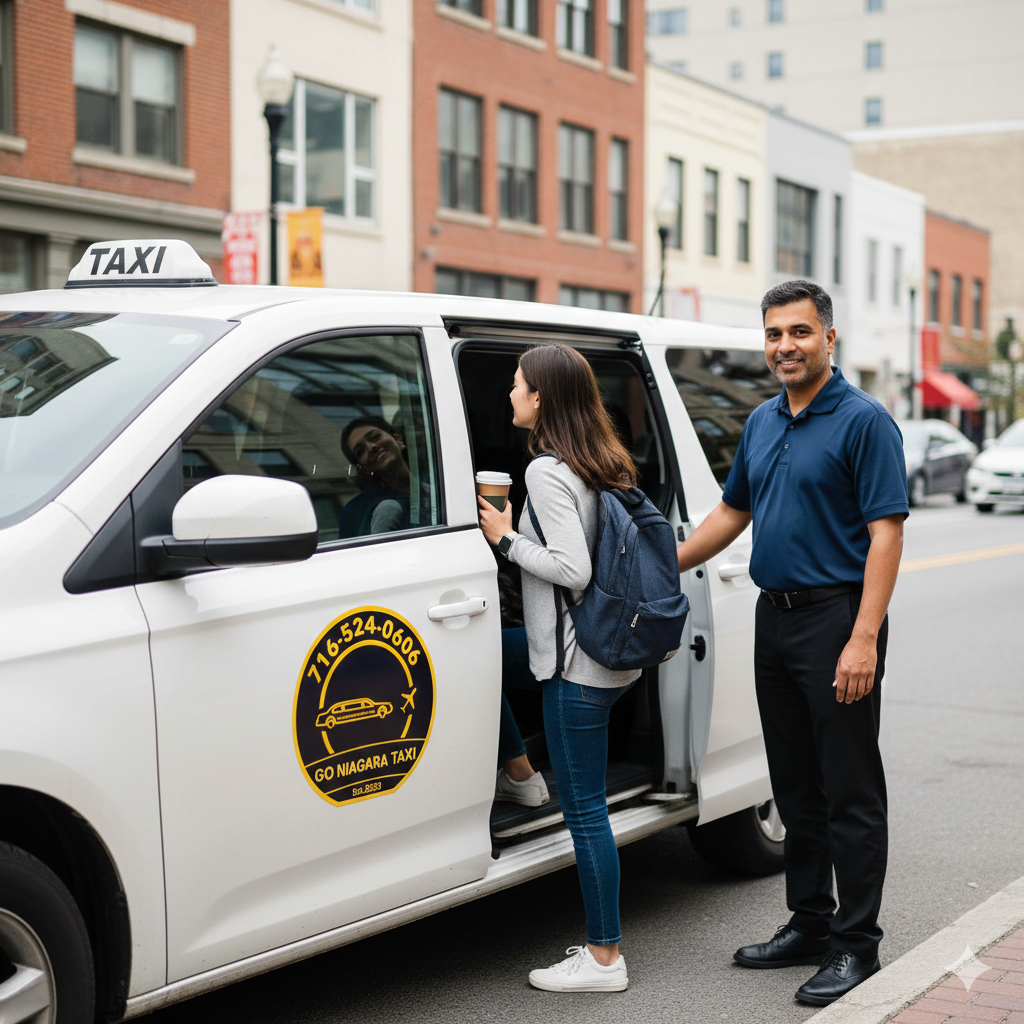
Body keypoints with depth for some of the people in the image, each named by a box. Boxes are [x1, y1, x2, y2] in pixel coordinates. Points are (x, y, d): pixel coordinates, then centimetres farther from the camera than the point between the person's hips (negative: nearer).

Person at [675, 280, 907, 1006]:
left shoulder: (864, 421, -10)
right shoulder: (763, 423, 13)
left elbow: (886, 534, -16)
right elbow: (733, 512, 24)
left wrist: (863, 640, -22)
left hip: (836, 620, -8)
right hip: (774, 619, 8)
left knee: (850, 794, -1)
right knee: (796, 788, 15)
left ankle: (855, 945, 8)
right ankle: (809, 923, 27)